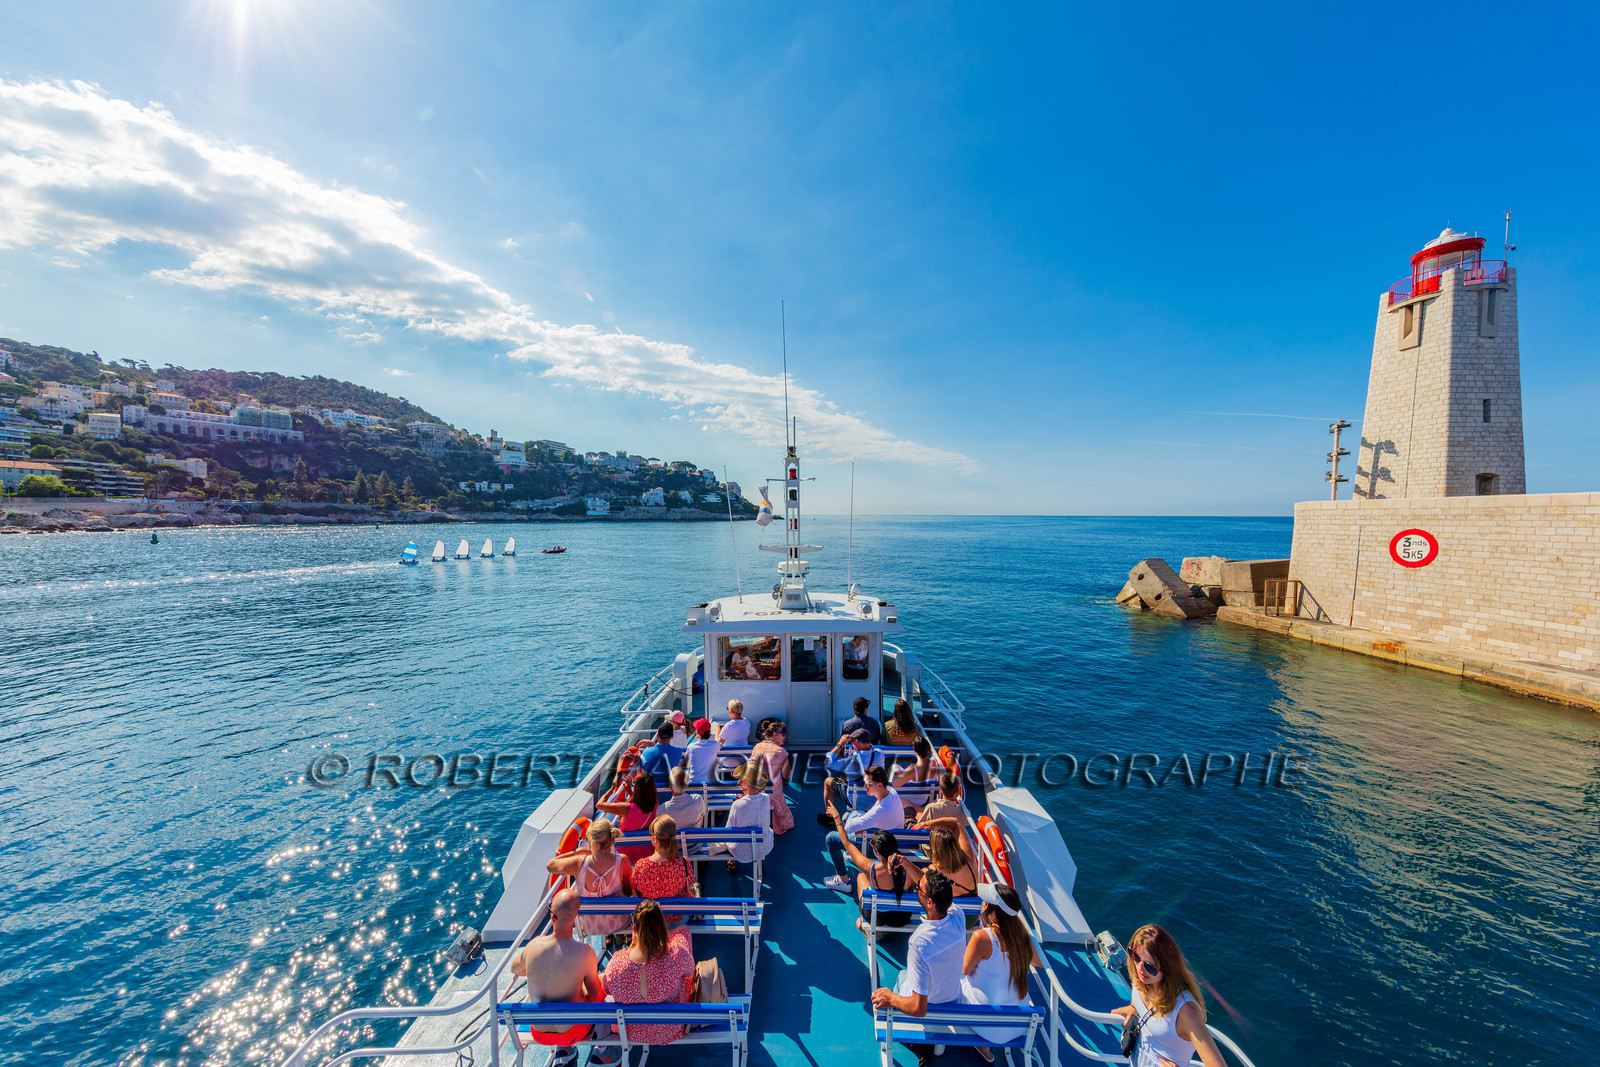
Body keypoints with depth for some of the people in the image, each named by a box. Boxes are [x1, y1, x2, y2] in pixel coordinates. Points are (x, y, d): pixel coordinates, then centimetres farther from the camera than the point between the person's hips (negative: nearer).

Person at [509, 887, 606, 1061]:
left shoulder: (534, 945, -22)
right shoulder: (584, 952, -30)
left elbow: (515, 969, 3)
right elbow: (594, 995, -13)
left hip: (538, 1032, 3)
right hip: (570, 1032, -3)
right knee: (603, 981, 21)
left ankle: (563, 1052, 33)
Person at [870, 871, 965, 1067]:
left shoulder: (920, 943, -41)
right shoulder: (958, 918, -27)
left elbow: (918, 1009, -33)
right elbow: (937, 890, -5)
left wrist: (890, 998, -17)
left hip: (928, 1009, -5)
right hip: (955, 999, 5)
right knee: (905, 973, 29)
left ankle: (922, 1047, 16)